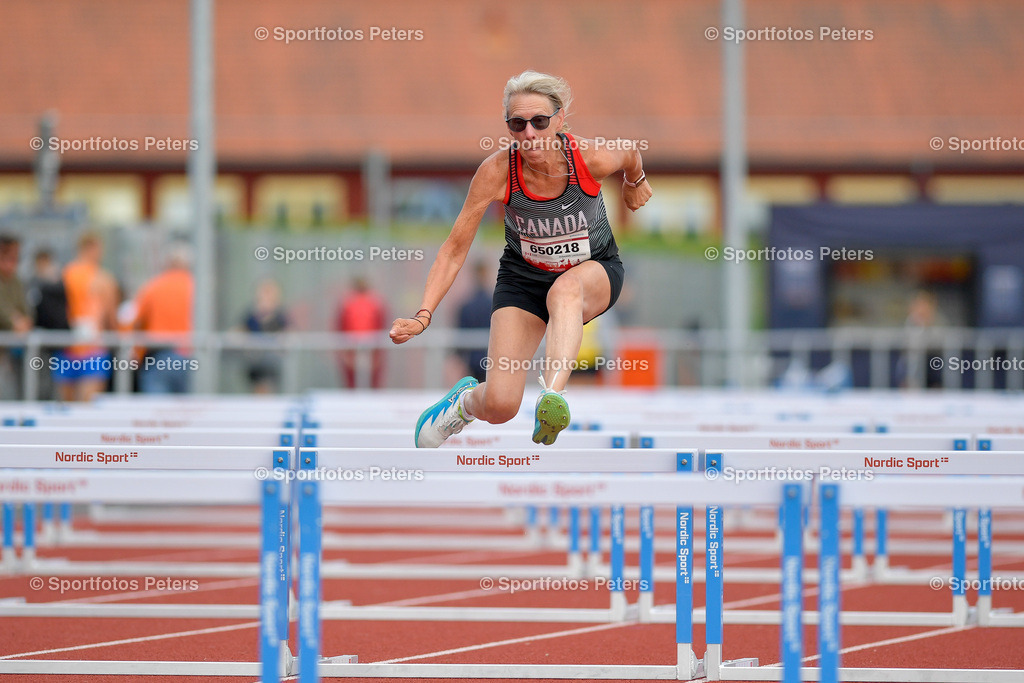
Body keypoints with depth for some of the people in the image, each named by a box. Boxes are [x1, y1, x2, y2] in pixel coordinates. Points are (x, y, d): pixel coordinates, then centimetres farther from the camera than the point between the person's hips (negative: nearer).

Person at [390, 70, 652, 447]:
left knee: (566, 288, -41)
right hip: (523, 278, 1)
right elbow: (455, 249, -17)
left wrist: (635, 184, 24)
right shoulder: (497, 172, -24)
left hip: (596, 273, -1)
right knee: (499, 406, -12)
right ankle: (466, 400, 25)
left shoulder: (591, 158, -25)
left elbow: (631, 156, 1)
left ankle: (553, 397, -52)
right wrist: (423, 315, -26)